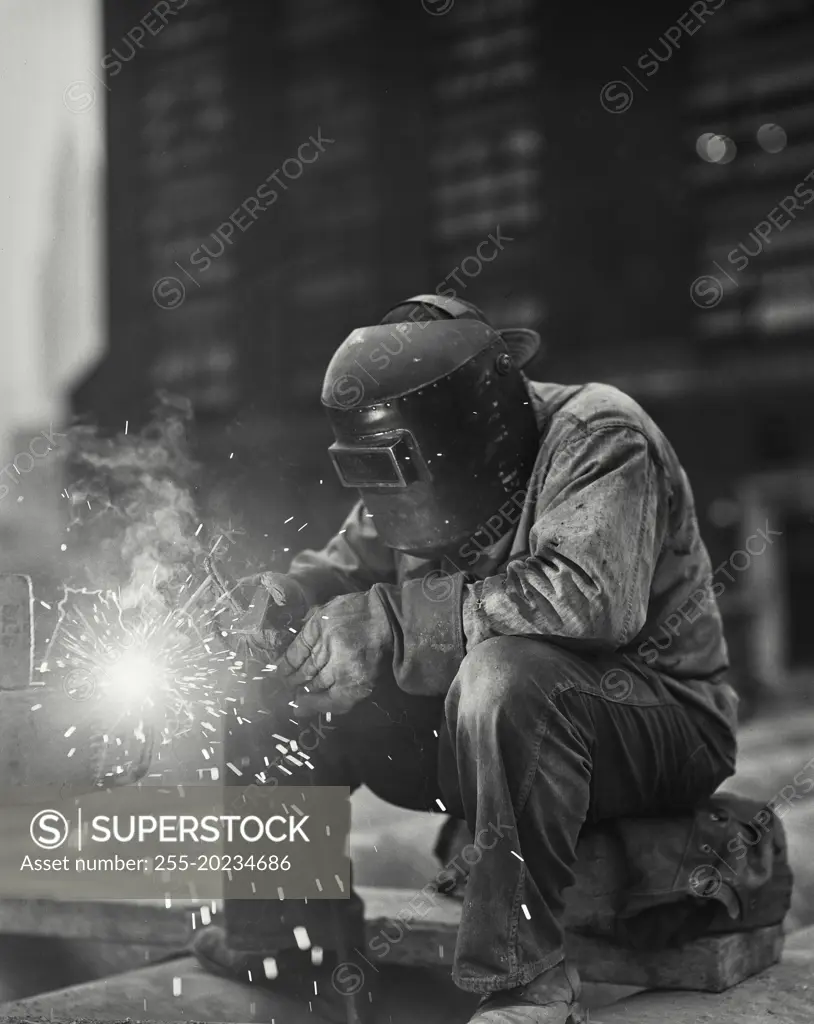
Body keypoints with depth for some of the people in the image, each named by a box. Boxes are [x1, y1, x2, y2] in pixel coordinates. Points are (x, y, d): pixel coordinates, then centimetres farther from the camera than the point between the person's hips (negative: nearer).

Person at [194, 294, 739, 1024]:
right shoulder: (429, 467, 2)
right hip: (494, 719, 7)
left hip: (667, 724, -7)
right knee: (284, 689, -5)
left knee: (503, 674, -38)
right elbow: (340, 574, 4)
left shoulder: (597, 436, -20)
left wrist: (387, 622, -34)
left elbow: (588, 596, -36)